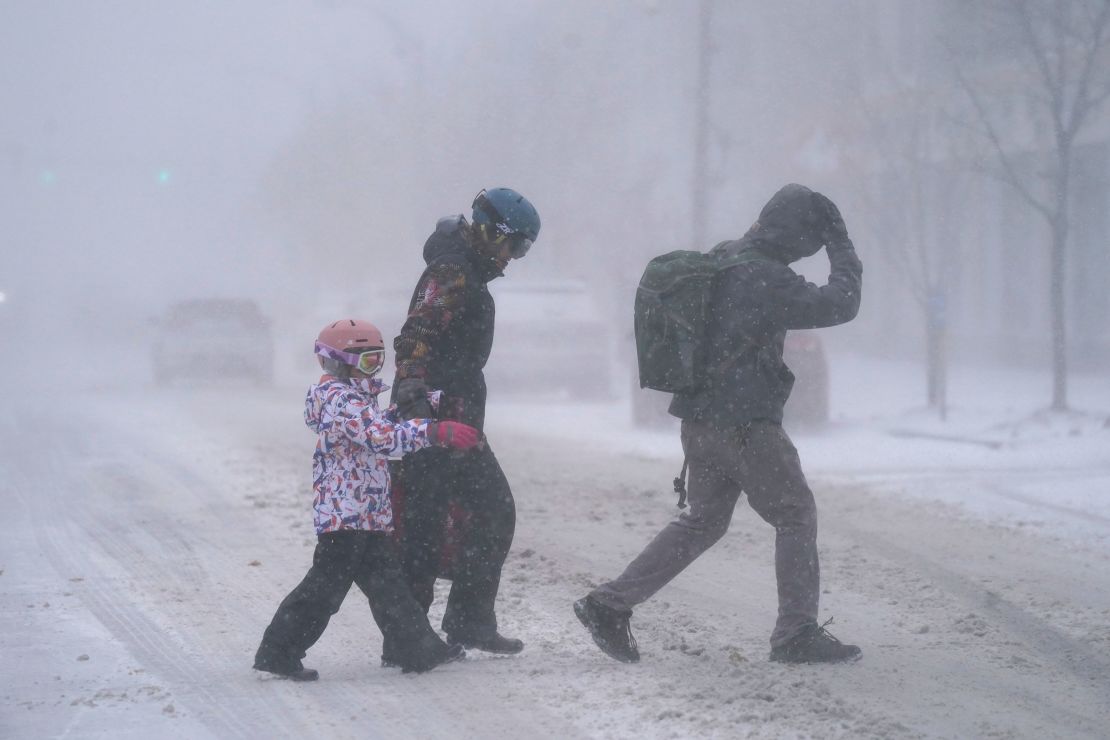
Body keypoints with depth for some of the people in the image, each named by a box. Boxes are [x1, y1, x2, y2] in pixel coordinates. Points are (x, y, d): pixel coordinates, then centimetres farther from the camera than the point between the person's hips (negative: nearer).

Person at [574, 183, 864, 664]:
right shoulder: (765, 278, -19)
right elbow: (838, 306, -18)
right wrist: (843, 250, -7)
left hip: (700, 419, 9)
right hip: (745, 424, -9)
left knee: (703, 520, 18)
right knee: (795, 516, 4)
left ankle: (609, 604, 14)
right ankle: (797, 634, 5)